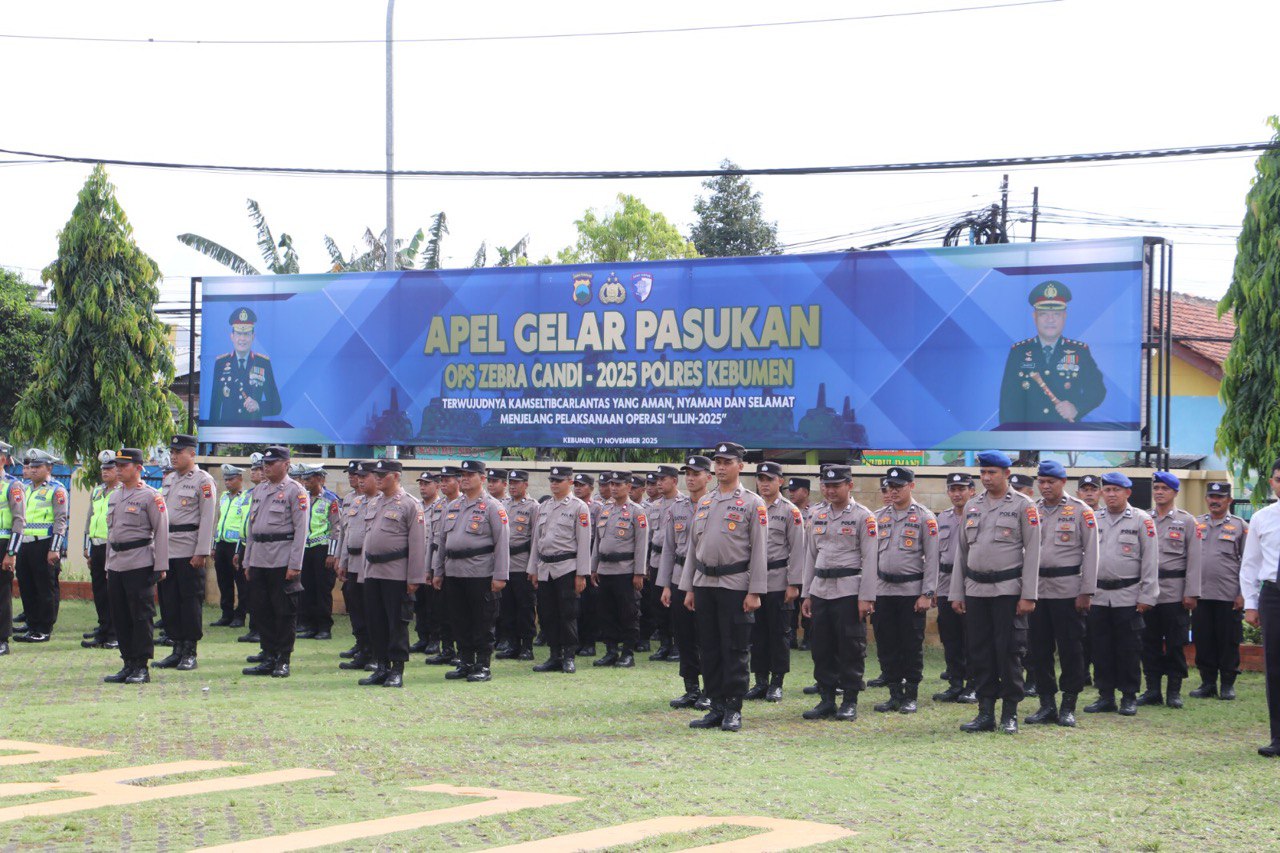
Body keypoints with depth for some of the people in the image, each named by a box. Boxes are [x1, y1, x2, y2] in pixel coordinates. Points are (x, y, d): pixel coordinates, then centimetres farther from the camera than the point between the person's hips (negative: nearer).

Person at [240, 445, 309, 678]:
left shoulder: (295, 491, -5)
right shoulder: (259, 490, 16)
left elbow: (301, 530, -10)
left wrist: (295, 565, -15)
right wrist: (247, 561, 16)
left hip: (283, 562, -7)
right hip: (259, 560, 7)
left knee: (285, 612, -1)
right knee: (262, 612, 8)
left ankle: (283, 661, 4)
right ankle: (269, 658, 15)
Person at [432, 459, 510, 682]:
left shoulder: (492, 507, -4)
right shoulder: (452, 506, 15)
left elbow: (502, 542, -8)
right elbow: (441, 540, 19)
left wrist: (500, 576, -14)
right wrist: (438, 571, 14)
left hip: (480, 573, -6)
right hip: (454, 572, 6)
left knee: (482, 622, -1)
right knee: (460, 621, 10)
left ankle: (483, 666, 5)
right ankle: (466, 663, 19)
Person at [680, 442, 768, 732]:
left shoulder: (753, 504, -3)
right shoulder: (704, 503, 14)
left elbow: (760, 551, -7)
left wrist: (755, 592, -12)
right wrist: (688, 587, 11)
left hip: (735, 585, -6)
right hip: (704, 584, 6)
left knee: (734, 651, -3)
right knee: (708, 650, 7)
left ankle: (733, 710, 3)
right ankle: (717, 708, 14)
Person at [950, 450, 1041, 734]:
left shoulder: (1023, 506, -2)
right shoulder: (971, 506, 13)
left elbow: (1032, 551, -6)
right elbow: (962, 551, 16)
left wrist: (1028, 595, -11)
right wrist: (956, 593, 11)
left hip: (1008, 590, -5)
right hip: (975, 590, 5)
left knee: (1009, 652, -4)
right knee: (979, 653, 5)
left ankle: (1010, 715, 4)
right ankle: (985, 713, 12)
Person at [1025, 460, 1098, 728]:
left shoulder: (1080, 511, 0)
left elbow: (1091, 552, -2)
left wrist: (1086, 592, -8)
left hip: (1067, 590, -4)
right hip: (1037, 590, 4)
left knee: (1070, 649, 0)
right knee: (1039, 649, 5)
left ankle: (1068, 707, 9)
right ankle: (1047, 705, 14)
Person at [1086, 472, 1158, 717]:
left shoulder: (1141, 520, 0)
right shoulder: (1095, 521, 12)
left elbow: (1150, 559, -3)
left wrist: (1147, 596, -8)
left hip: (1128, 596, -4)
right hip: (1098, 596, 4)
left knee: (1127, 649, 0)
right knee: (1101, 648, 5)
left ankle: (1129, 697, 9)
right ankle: (1105, 696, 14)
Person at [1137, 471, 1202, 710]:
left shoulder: (1187, 521, 4)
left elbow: (1193, 559, -1)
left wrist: (1191, 593, -8)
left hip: (1174, 593, -3)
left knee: (1175, 643, 0)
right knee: (1149, 643, 4)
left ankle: (1174, 691, 7)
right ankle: (1152, 690, 11)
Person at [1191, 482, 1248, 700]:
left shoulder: (1240, 526, 4)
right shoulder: (1196, 524, 12)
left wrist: (1243, 594, -6)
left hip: (1229, 596, -3)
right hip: (1200, 593, 3)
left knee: (1228, 641, 1)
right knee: (1203, 641, 5)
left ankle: (1228, 684, 11)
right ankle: (1208, 683, 14)